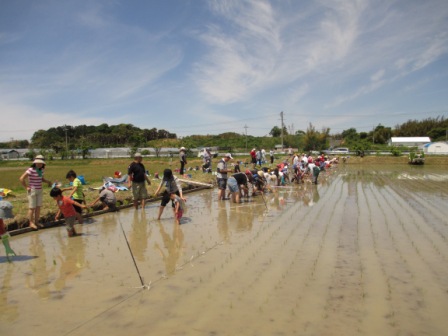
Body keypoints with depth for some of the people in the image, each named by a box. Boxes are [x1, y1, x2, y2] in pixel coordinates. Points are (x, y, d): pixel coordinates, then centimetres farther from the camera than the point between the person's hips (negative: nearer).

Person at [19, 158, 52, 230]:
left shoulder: (41, 170, 5)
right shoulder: (31, 170, -18)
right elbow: (21, 178, -22)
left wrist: (47, 181, 4)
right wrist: (26, 187, -17)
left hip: (39, 190, 7)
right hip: (32, 190, -7)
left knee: (38, 207, 11)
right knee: (32, 207, 1)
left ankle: (36, 222, 22)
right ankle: (31, 223, 13)